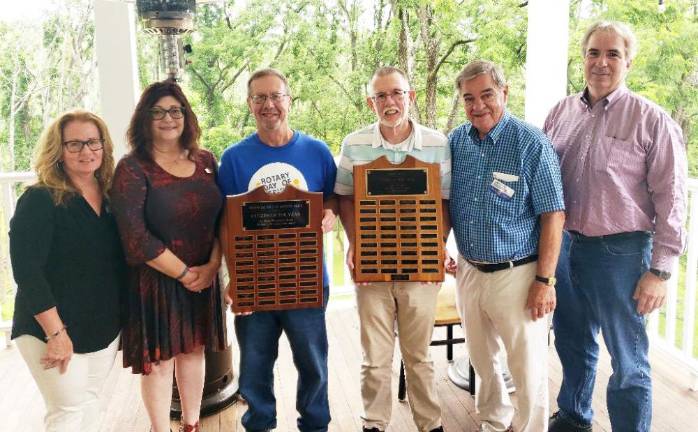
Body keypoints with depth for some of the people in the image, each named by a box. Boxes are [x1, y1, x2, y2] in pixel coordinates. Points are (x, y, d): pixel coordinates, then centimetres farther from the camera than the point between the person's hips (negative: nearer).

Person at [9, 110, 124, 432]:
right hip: (51, 331, -6)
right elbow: (26, 271, -20)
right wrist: (55, 333, -22)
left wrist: (120, 319, 8)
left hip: (105, 327, 6)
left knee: (93, 403, 16)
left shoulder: (111, 198, 4)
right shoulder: (39, 200, -15)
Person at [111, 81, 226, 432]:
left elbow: (223, 218, 5)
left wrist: (212, 266, -9)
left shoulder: (205, 162, 6)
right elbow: (134, 237, -16)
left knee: (193, 350, 16)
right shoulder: (132, 169, -9)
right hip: (155, 280, -4)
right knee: (159, 358, 4)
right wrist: (184, 273, -14)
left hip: (204, 276, 5)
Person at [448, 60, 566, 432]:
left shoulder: (532, 144, -12)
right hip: (468, 271, 6)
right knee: (482, 360, 21)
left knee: (528, 368, 5)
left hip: (516, 275, -5)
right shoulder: (456, 141, 2)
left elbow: (553, 216, -12)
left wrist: (545, 280, -14)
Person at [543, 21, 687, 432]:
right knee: (573, 343, 22)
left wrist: (660, 270, -11)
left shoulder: (652, 120, -7)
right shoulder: (561, 112, 6)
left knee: (628, 361, 6)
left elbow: (670, 200, -8)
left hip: (619, 251, -5)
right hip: (564, 245, 5)